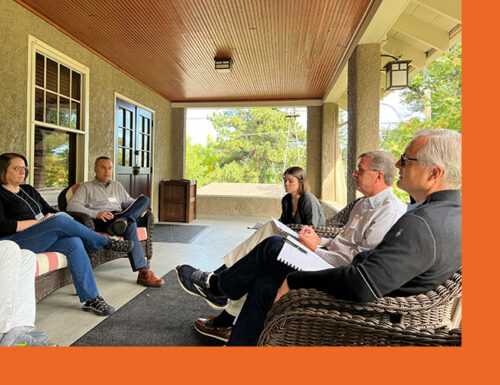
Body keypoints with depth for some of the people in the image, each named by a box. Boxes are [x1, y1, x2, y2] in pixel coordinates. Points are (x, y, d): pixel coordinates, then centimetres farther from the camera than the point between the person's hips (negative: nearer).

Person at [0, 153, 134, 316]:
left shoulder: (29, 190, 23)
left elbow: (49, 210, 22)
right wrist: (39, 221, -13)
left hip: (42, 240, 7)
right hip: (14, 243, -6)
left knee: (74, 243, -25)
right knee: (60, 220, -30)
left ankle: (91, 299, -27)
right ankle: (107, 243, -13)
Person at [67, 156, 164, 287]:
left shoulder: (117, 186, 30)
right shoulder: (86, 187, 13)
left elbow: (129, 202, 27)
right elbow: (72, 205, -2)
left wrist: (140, 209, 0)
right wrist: (96, 214, -19)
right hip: (100, 222, -5)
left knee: (144, 199, -17)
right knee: (130, 224, -37)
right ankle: (143, 273, -43)